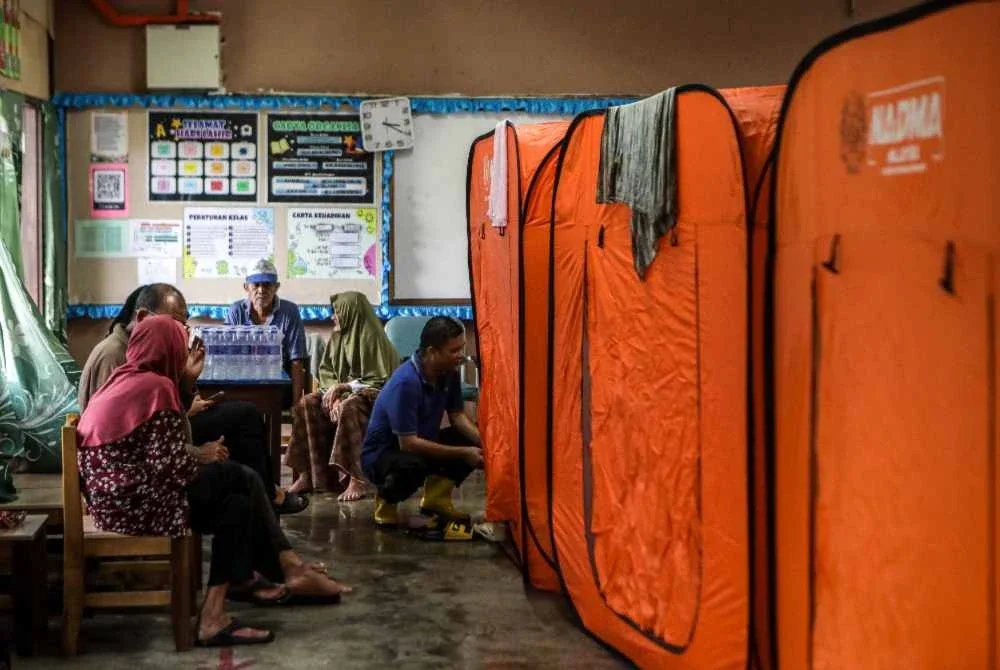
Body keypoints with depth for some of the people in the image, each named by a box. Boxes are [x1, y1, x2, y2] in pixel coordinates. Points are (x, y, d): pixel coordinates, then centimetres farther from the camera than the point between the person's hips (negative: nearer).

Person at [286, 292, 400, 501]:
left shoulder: (371, 339, -15)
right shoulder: (337, 337, 7)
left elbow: (380, 381, -17)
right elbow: (325, 370, 13)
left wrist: (345, 386, -20)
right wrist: (333, 387, -9)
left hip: (369, 395, -8)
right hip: (340, 390, 8)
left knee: (347, 408, -38)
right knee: (307, 405, -15)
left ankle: (357, 479, -36)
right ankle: (307, 473, -15)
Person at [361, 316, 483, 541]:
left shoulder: (448, 372, -9)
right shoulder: (406, 382, -31)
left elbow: (458, 416, 1)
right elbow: (408, 443, -31)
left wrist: (484, 443, -18)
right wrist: (463, 453, -29)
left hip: (422, 442, 8)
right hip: (381, 454, -8)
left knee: (472, 441, -8)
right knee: (413, 466, -40)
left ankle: (436, 501, 3)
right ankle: (387, 499, -6)